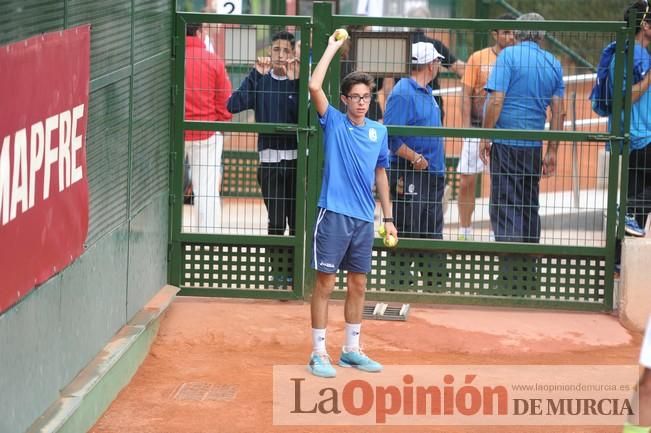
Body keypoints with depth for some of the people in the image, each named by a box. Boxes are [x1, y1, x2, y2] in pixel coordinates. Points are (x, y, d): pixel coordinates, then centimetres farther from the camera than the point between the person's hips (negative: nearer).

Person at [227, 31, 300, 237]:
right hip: (269, 158, 1)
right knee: (276, 222, 3)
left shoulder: (300, 79, 0)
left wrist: (295, 82, -20)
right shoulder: (259, 79, 4)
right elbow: (234, 105, -11)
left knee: (297, 222, 3)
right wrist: (257, 75, -14)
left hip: (297, 158, -1)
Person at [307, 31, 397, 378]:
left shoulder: (379, 132, 10)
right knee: (325, 283, -2)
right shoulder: (334, 123, -2)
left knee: (358, 285, 12)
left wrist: (388, 217, 15)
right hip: (334, 215, -5)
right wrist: (333, 48, -10)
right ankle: (318, 353, 3)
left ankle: (351, 350, 23)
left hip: (364, 219, 5)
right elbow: (314, 86, -16)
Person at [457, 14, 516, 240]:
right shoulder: (478, 58, 0)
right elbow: (466, 96, 1)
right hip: (477, 128, -1)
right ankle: (464, 232, 13)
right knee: (466, 181, 0)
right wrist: (466, 129, -6)